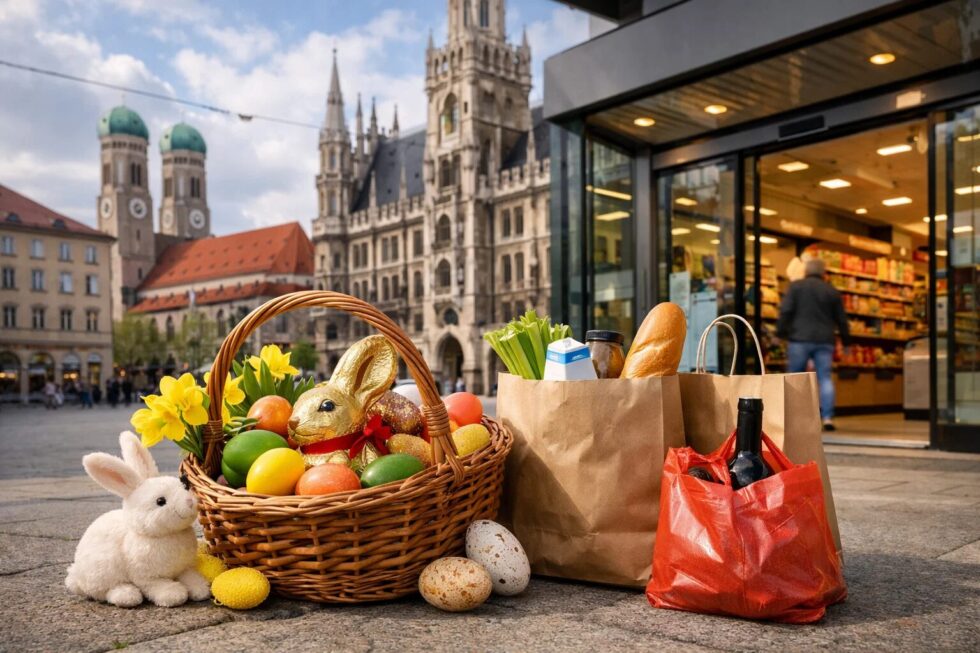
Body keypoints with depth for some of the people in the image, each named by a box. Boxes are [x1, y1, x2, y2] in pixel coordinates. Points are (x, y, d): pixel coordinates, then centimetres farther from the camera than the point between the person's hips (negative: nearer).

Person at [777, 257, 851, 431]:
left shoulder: (796, 286, 3)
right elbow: (841, 319, 13)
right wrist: (846, 341, 23)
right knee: (825, 378, 2)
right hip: (824, 340, 2)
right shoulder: (832, 291, 11)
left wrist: (781, 332, 1)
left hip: (800, 339, -2)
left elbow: (785, 311, -6)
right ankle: (827, 417, -7)